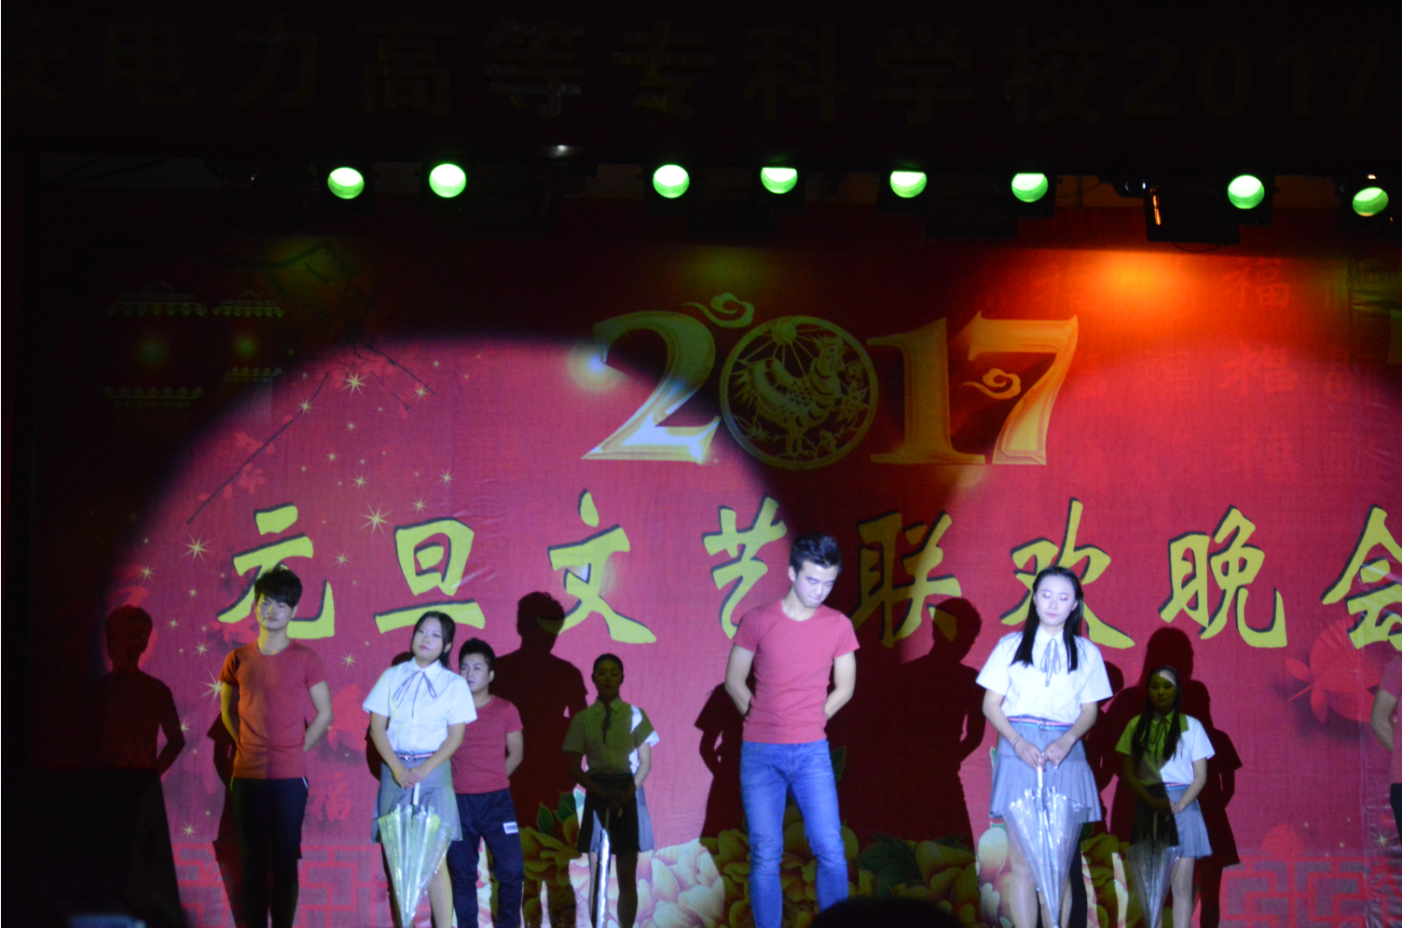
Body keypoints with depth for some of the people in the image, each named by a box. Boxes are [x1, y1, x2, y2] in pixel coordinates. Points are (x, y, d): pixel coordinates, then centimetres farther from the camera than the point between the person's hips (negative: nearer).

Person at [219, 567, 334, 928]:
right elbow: (227, 711, 16)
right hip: (247, 775, 2)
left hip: (290, 777, -2)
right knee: (252, 860, 5)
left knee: (285, 860, 2)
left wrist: (298, 749, 0)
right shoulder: (238, 659, 5)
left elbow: (324, 714, 5)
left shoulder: (305, 659, -1)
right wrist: (244, 745, 6)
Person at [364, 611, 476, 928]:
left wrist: (424, 770, -12)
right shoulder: (392, 677, 9)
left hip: (434, 769, -2)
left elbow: (455, 735, 0)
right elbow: (377, 726, 4)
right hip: (395, 770, 2)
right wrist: (397, 768, -9)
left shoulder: (454, 684, 6)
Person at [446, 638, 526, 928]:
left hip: (497, 799, 0)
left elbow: (516, 753, 11)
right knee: (462, 874, 3)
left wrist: (493, 780, 5)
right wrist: (450, 780, -3)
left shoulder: (505, 710, 5)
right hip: (458, 800, 0)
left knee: (511, 869, -8)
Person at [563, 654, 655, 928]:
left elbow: (645, 763, 2)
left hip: (628, 794, 0)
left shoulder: (634, 715, 3)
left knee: (627, 877, 1)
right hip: (596, 793, 0)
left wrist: (628, 793, -15)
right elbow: (575, 768, 1)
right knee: (596, 876, 0)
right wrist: (605, 794, -14)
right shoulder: (582, 719, 4)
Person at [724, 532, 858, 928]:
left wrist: (808, 724, 7)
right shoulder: (757, 622, -1)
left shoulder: (839, 626, 3)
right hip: (760, 753, -1)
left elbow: (844, 688, 12)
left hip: (812, 751, 1)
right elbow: (734, 681, 7)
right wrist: (763, 721, 3)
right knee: (765, 857, -2)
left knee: (831, 852, -6)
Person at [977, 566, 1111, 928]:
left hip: (1065, 754, 1)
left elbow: (1089, 711, 11)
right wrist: (1018, 743, -9)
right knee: (1022, 861, -6)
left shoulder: (1086, 653, 12)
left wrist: (1066, 741, -9)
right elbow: (991, 703, 6)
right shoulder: (1011, 646, 9)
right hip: (1019, 751, -1)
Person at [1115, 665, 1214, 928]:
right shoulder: (1136, 726, 9)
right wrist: (1153, 802, -12)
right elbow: (1128, 773, 4)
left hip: (1182, 806, -1)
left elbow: (1200, 775, 3)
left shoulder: (1191, 726, 5)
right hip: (1148, 807, 1)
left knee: (1181, 885, -7)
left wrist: (1179, 806, -12)